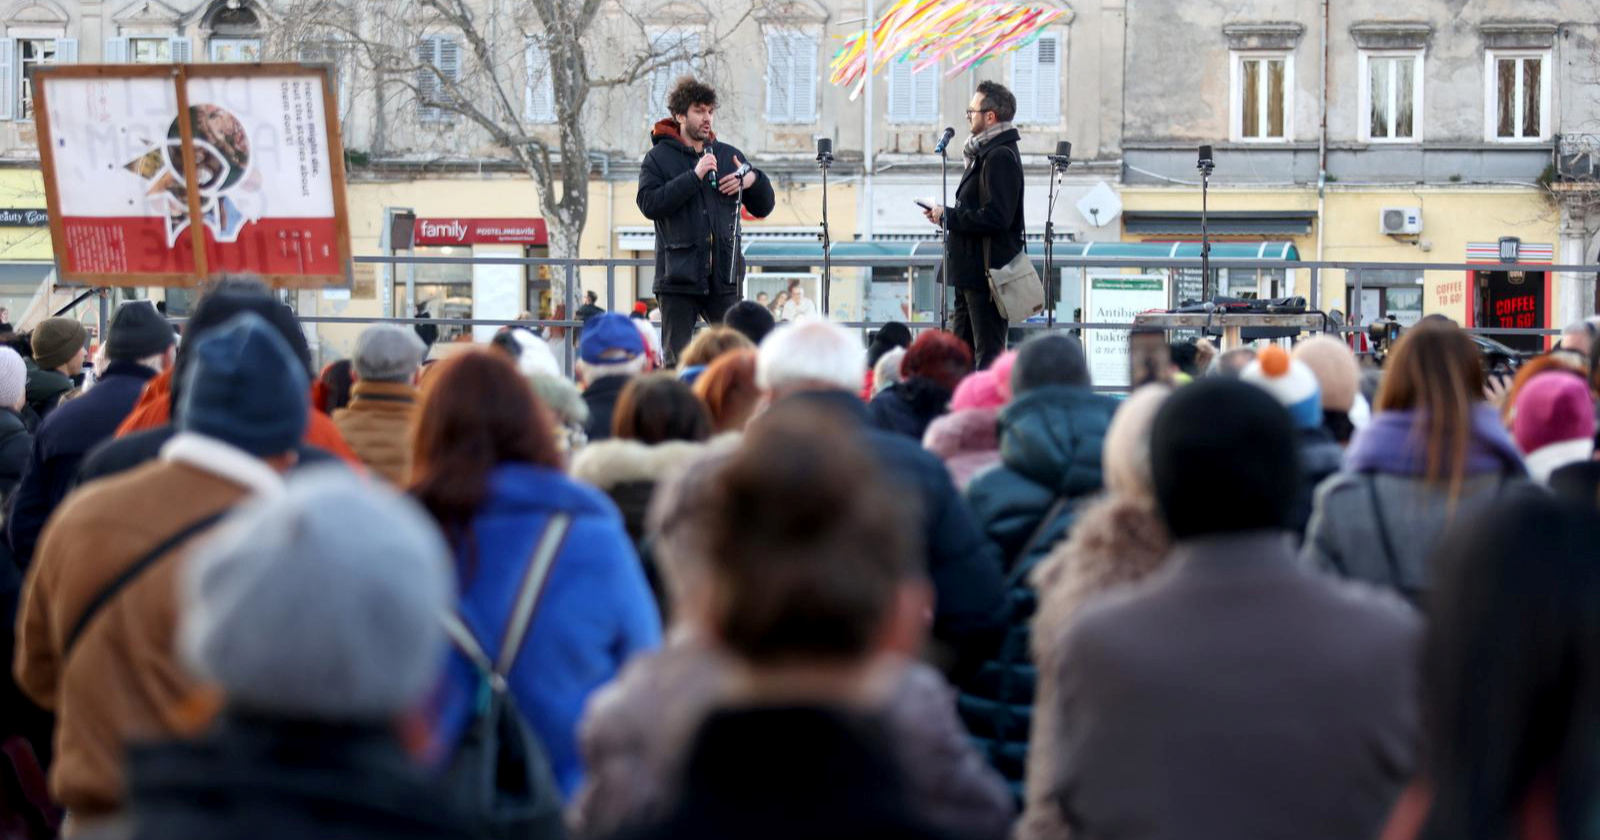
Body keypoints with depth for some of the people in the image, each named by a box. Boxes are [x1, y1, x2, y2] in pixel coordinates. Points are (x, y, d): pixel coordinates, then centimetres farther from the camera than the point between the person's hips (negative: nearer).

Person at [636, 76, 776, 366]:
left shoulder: (729, 155, 13)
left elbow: (763, 208, 17)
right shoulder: (659, 158, 3)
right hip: (679, 276, -3)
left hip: (724, 276, 3)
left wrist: (754, 180, -5)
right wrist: (694, 176, -17)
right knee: (677, 361, 2)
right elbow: (649, 204, -13)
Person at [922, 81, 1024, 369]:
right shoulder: (985, 153, 17)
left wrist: (949, 216, -15)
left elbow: (995, 217, -24)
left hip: (987, 273, -11)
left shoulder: (1001, 156, -16)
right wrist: (946, 215, 7)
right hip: (972, 273, 11)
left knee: (988, 352, -7)